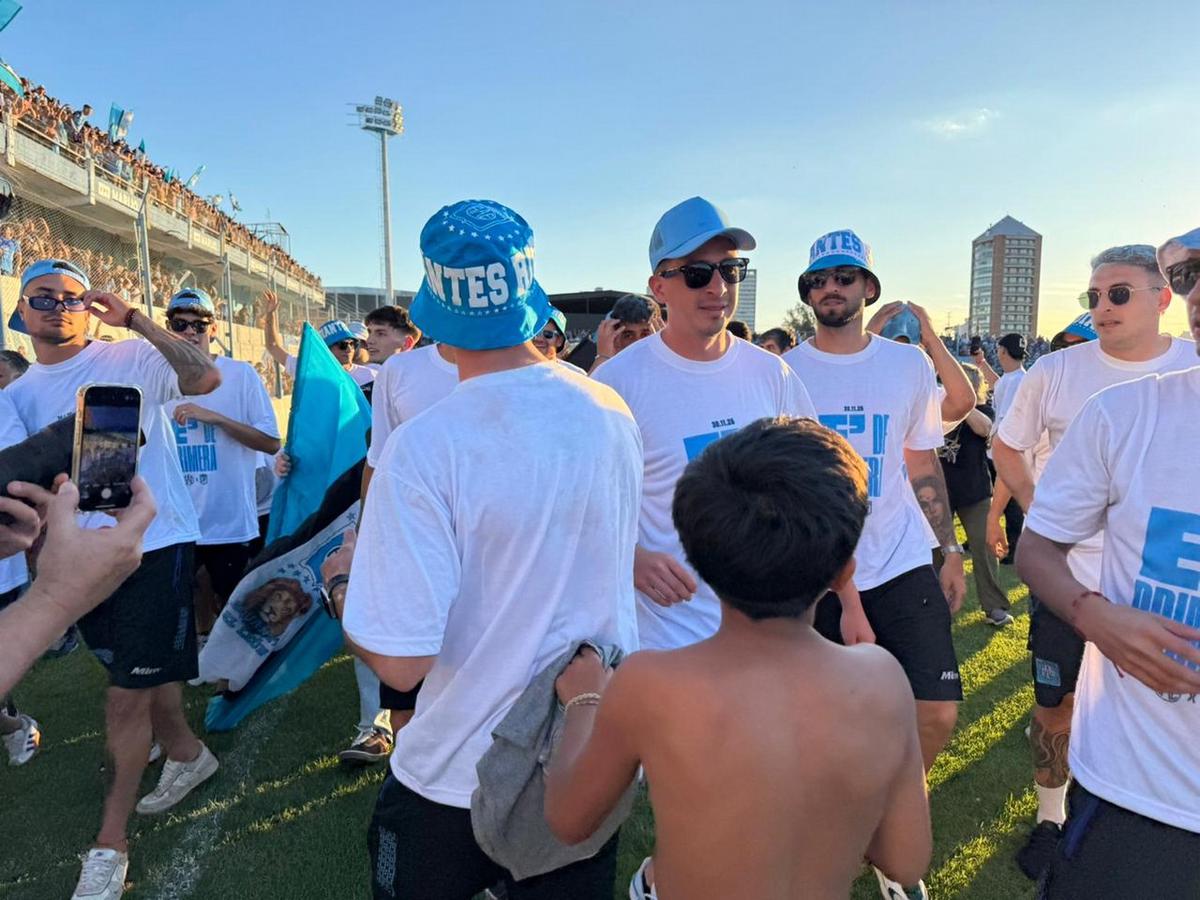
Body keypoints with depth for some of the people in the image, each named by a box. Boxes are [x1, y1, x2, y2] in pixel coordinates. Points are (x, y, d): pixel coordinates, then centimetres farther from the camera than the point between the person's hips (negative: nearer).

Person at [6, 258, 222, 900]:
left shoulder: (130, 359, -7)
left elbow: (206, 378, -25)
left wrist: (136, 319, -23)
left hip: (154, 545, -6)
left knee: (127, 697, -2)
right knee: (142, 674, 21)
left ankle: (110, 843, 14)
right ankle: (187, 753, 46)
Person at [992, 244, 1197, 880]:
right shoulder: (1056, 371, -5)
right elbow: (1006, 448, 7)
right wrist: (1038, 510, -3)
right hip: (1068, 576, 0)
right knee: (1056, 706, 12)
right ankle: (1051, 816, 34)